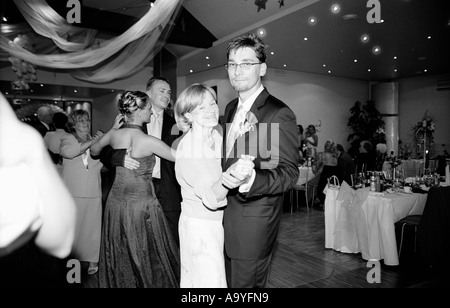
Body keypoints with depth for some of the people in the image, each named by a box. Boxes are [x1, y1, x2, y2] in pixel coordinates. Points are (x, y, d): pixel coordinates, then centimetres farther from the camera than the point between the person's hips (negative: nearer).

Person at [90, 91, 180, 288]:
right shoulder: (149, 141, -18)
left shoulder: (113, 134, -3)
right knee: (147, 258, 12)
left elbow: (93, 150, 17)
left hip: (116, 203, 5)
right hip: (141, 204, -5)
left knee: (120, 258, 21)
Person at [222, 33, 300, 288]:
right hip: (227, 214, 8)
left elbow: (289, 172, -21)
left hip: (255, 220, -7)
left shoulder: (280, 114, -17)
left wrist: (251, 179, -38)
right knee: (231, 280, 23)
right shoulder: (231, 108, 9)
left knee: (246, 283, 8)